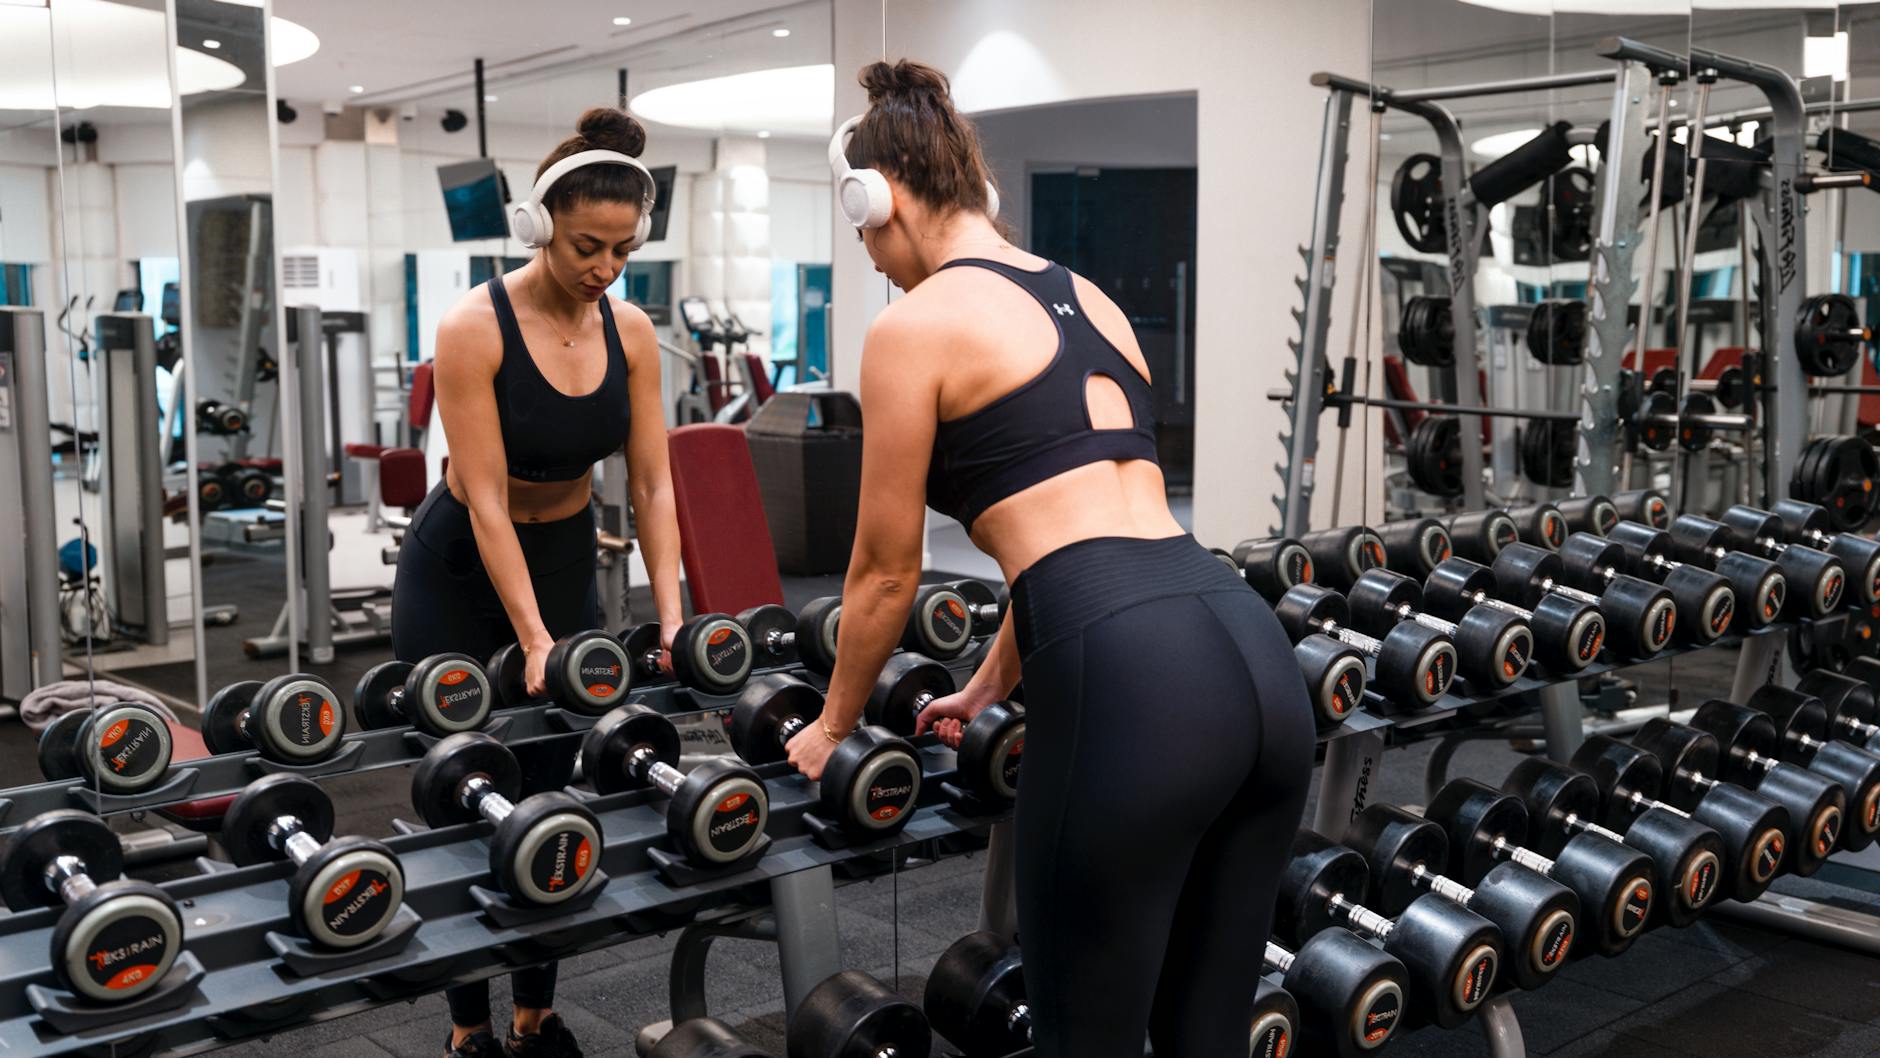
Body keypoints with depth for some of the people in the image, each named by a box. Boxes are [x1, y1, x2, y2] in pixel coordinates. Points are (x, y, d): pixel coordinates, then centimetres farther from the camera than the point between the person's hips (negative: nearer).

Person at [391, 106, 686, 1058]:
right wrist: (534, 640, -29)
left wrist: (670, 617, -16)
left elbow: (652, 484, -8)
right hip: (458, 576, -5)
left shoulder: (630, 332, -8)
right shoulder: (474, 328, -23)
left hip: (566, 560, 5)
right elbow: (485, 500, -25)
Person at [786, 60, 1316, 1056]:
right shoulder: (1089, 300, 23)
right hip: (1254, 656, 8)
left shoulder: (913, 325, 1)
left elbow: (887, 571, 8)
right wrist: (989, 688, 41)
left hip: (1127, 680, -8)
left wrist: (833, 724, 26)